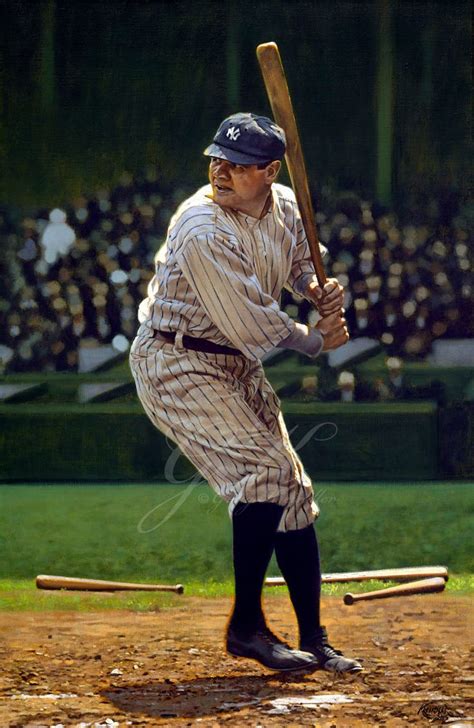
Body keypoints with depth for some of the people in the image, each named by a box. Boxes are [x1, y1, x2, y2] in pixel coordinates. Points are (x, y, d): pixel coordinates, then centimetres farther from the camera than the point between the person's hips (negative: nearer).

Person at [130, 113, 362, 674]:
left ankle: (313, 642, 14)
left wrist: (319, 289, -5)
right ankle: (246, 625, -9)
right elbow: (251, 326, -25)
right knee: (265, 467, -20)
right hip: (176, 364, -8)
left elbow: (300, 261, 18)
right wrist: (316, 340, -11)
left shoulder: (285, 207, -3)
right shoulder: (203, 230, -27)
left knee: (292, 487, 6)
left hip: (237, 365, 8)